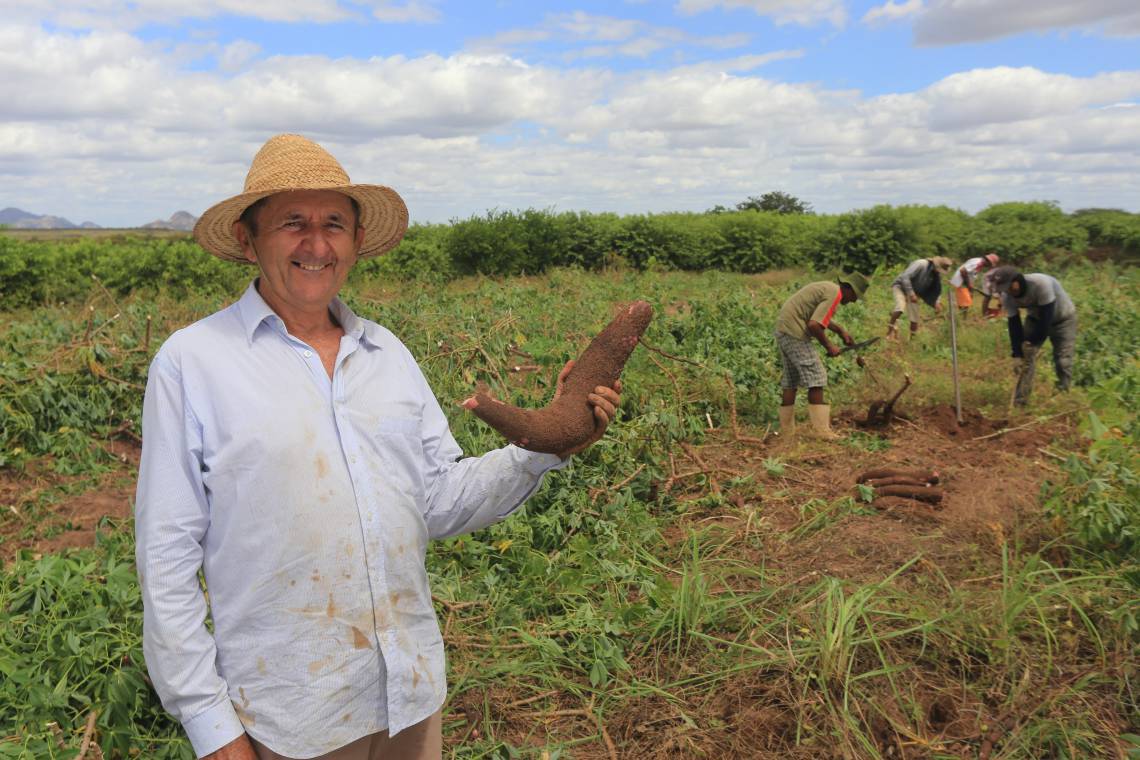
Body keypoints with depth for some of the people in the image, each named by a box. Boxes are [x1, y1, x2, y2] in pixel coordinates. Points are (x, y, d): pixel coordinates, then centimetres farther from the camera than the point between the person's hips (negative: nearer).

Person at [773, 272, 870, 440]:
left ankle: (787, 431, 16)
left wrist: (841, 331, 29)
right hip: (795, 333, -11)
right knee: (816, 378, -8)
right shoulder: (835, 294, -14)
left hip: (783, 330, 11)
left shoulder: (828, 287, 17)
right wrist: (828, 346, -10)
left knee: (790, 381, 13)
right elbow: (814, 324, -23)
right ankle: (822, 430, -9)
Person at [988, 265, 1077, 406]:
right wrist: (1017, 355, -21)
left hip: (1062, 317, -4)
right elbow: (1014, 325, -17)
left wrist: (1032, 342, -24)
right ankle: (1019, 402, -5)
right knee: (1025, 358, -8)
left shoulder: (1041, 283, -38)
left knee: (1063, 361, -11)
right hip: (1036, 318, 4)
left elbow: (1046, 317, -33)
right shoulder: (1007, 297, -21)